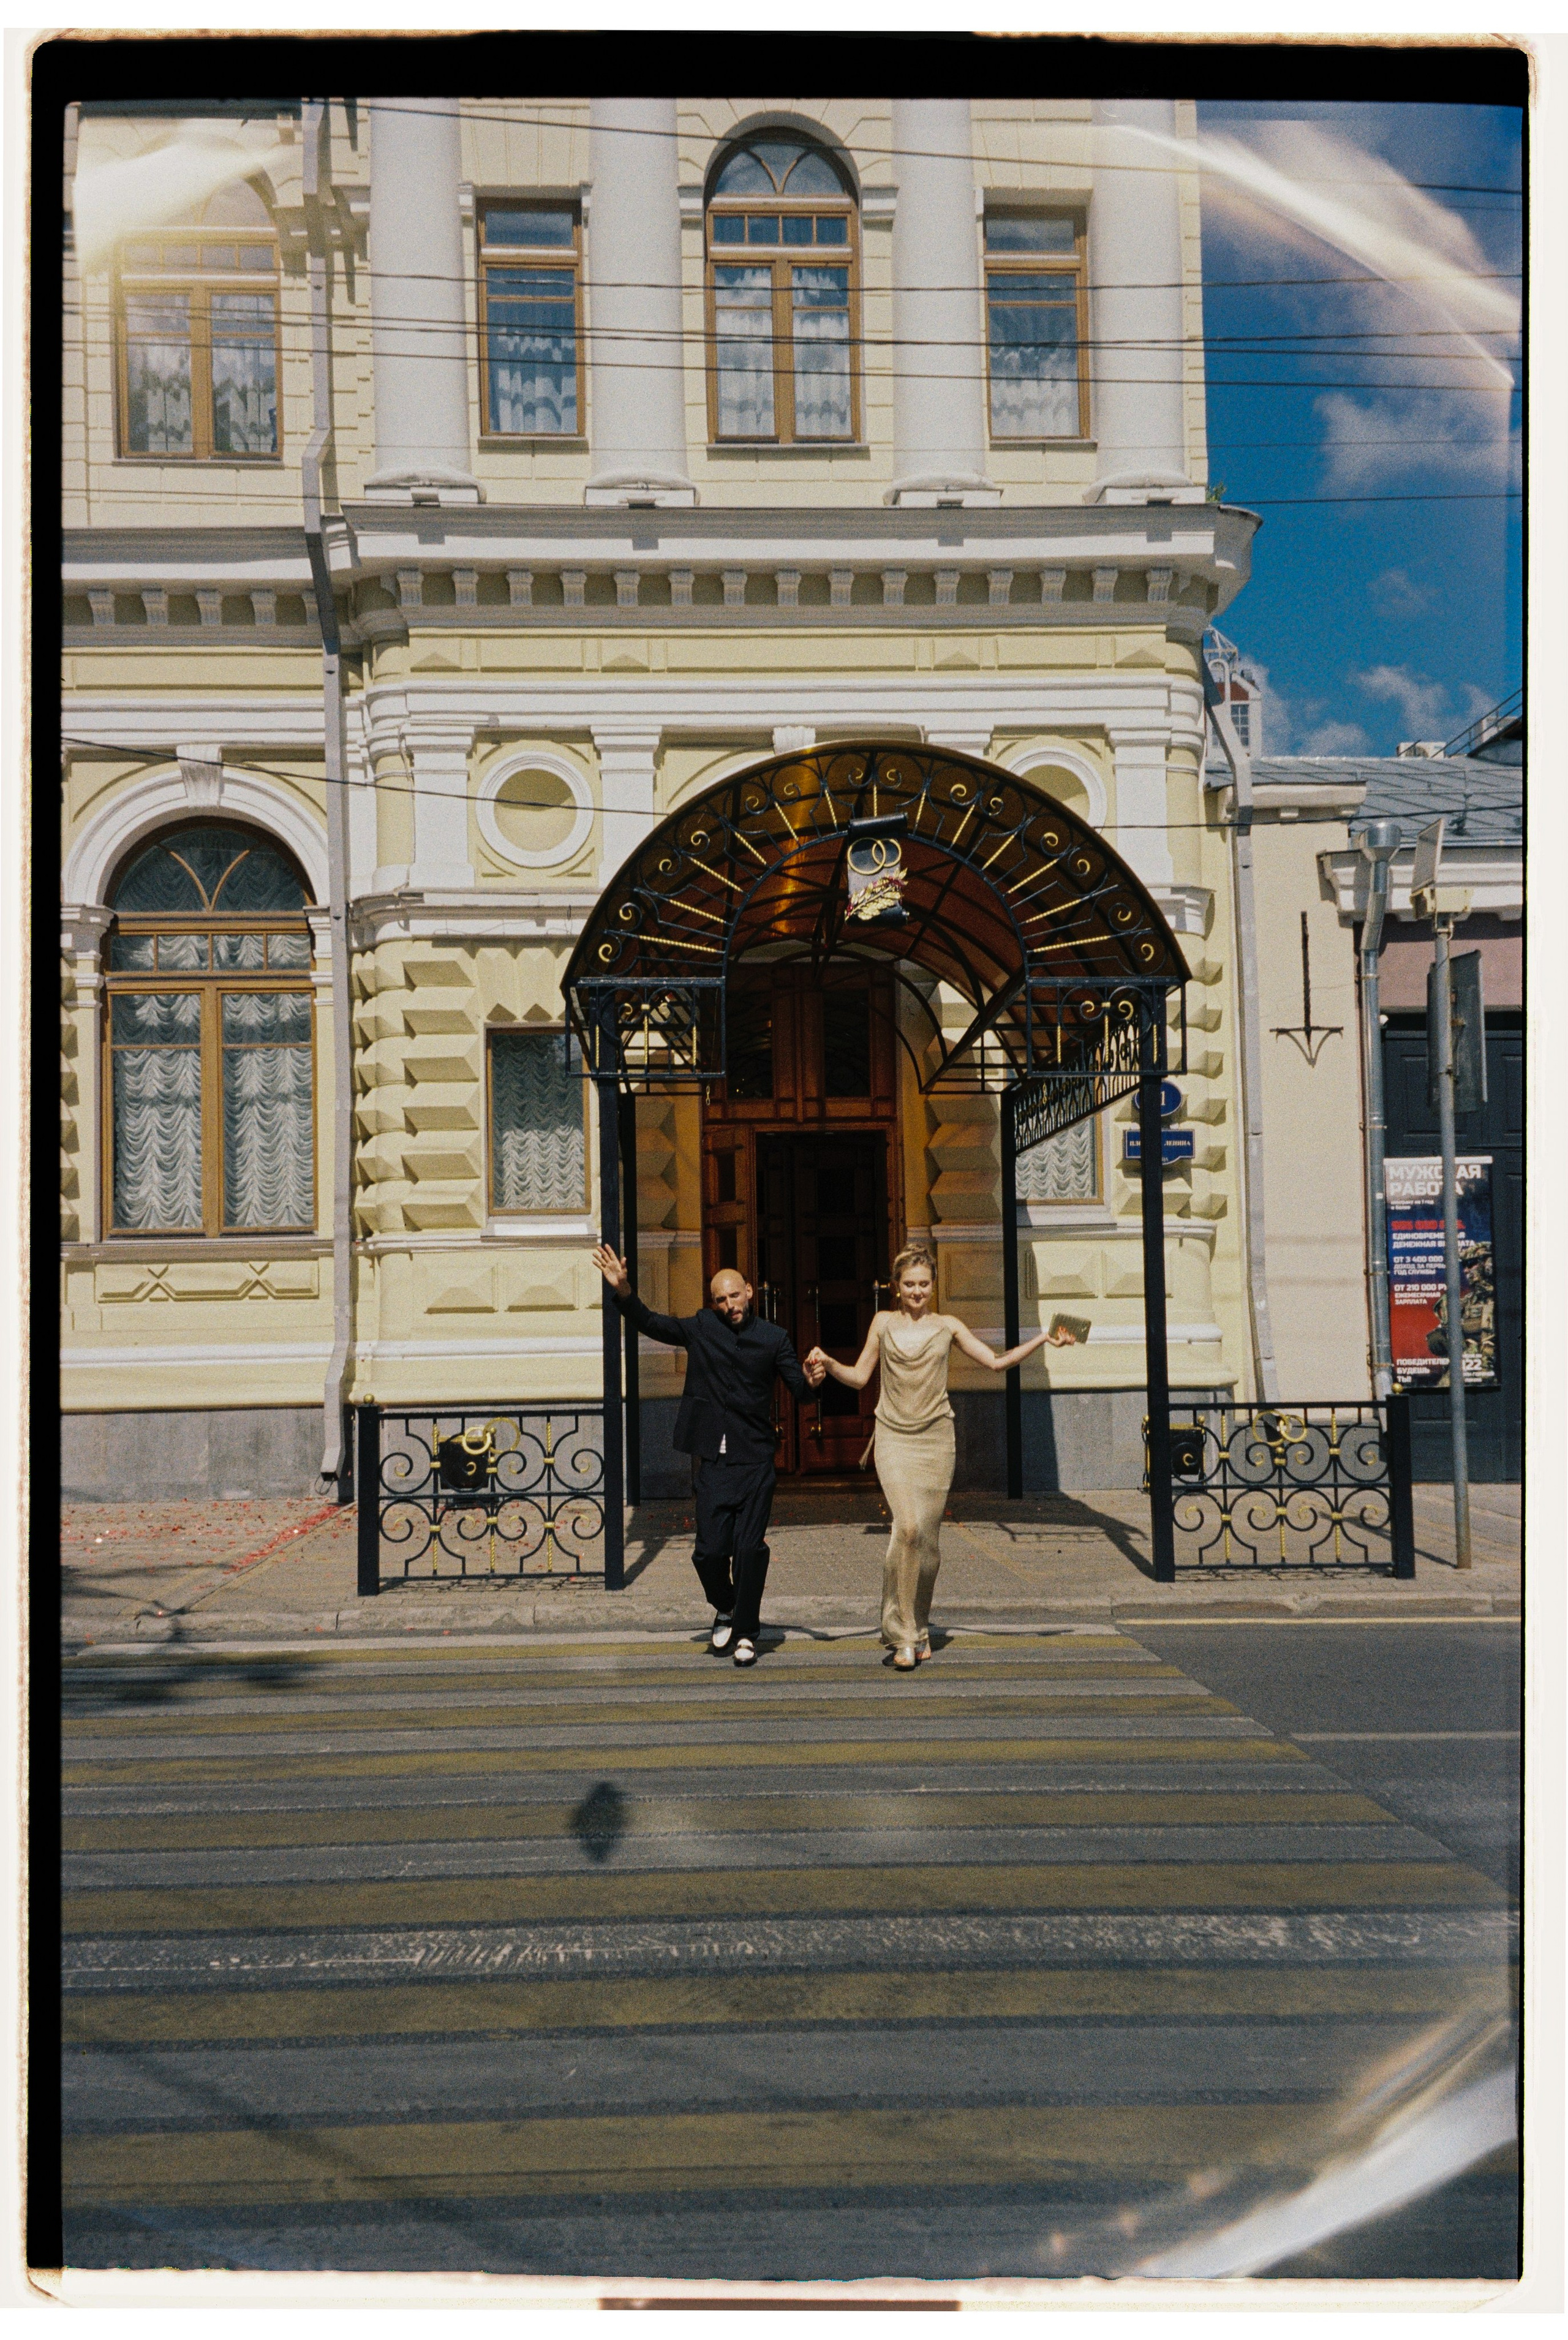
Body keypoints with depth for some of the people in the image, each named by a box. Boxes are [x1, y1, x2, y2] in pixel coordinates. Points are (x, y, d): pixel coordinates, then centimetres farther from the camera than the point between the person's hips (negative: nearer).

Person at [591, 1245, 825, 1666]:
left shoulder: (774, 1338, 4)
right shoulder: (701, 1328, 5)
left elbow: (797, 1388, 5)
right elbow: (650, 1323, 9)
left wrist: (811, 1382, -18)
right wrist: (623, 1290, -4)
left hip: (755, 1461, -1)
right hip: (711, 1461, 1)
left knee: (750, 1548, -5)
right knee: (711, 1549, -2)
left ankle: (746, 1632, 12)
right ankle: (725, 1609, 28)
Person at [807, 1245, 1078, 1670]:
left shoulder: (948, 1327, 9)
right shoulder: (884, 1322, 8)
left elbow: (996, 1361, 8)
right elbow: (859, 1377, 11)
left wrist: (1042, 1340, -1)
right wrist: (828, 1363, -7)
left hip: (935, 1436, 1)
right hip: (894, 1437, -1)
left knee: (928, 1537, 3)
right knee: (907, 1527, -18)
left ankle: (920, 1626, 24)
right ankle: (902, 1635, -10)